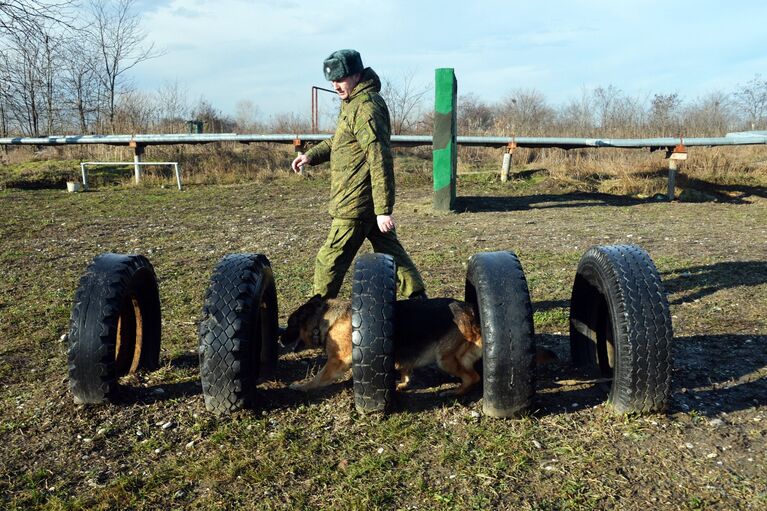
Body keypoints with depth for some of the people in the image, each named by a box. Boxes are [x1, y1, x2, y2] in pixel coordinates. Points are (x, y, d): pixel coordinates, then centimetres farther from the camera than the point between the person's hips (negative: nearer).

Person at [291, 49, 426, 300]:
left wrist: (383, 209, -25)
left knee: (329, 260, 1)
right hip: (372, 203, 10)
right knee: (391, 252, 15)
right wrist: (311, 155, 11)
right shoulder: (353, 102, 15)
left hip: (356, 204, -10)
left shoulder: (366, 107, -18)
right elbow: (339, 140, 28)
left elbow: (380, 160, -23)